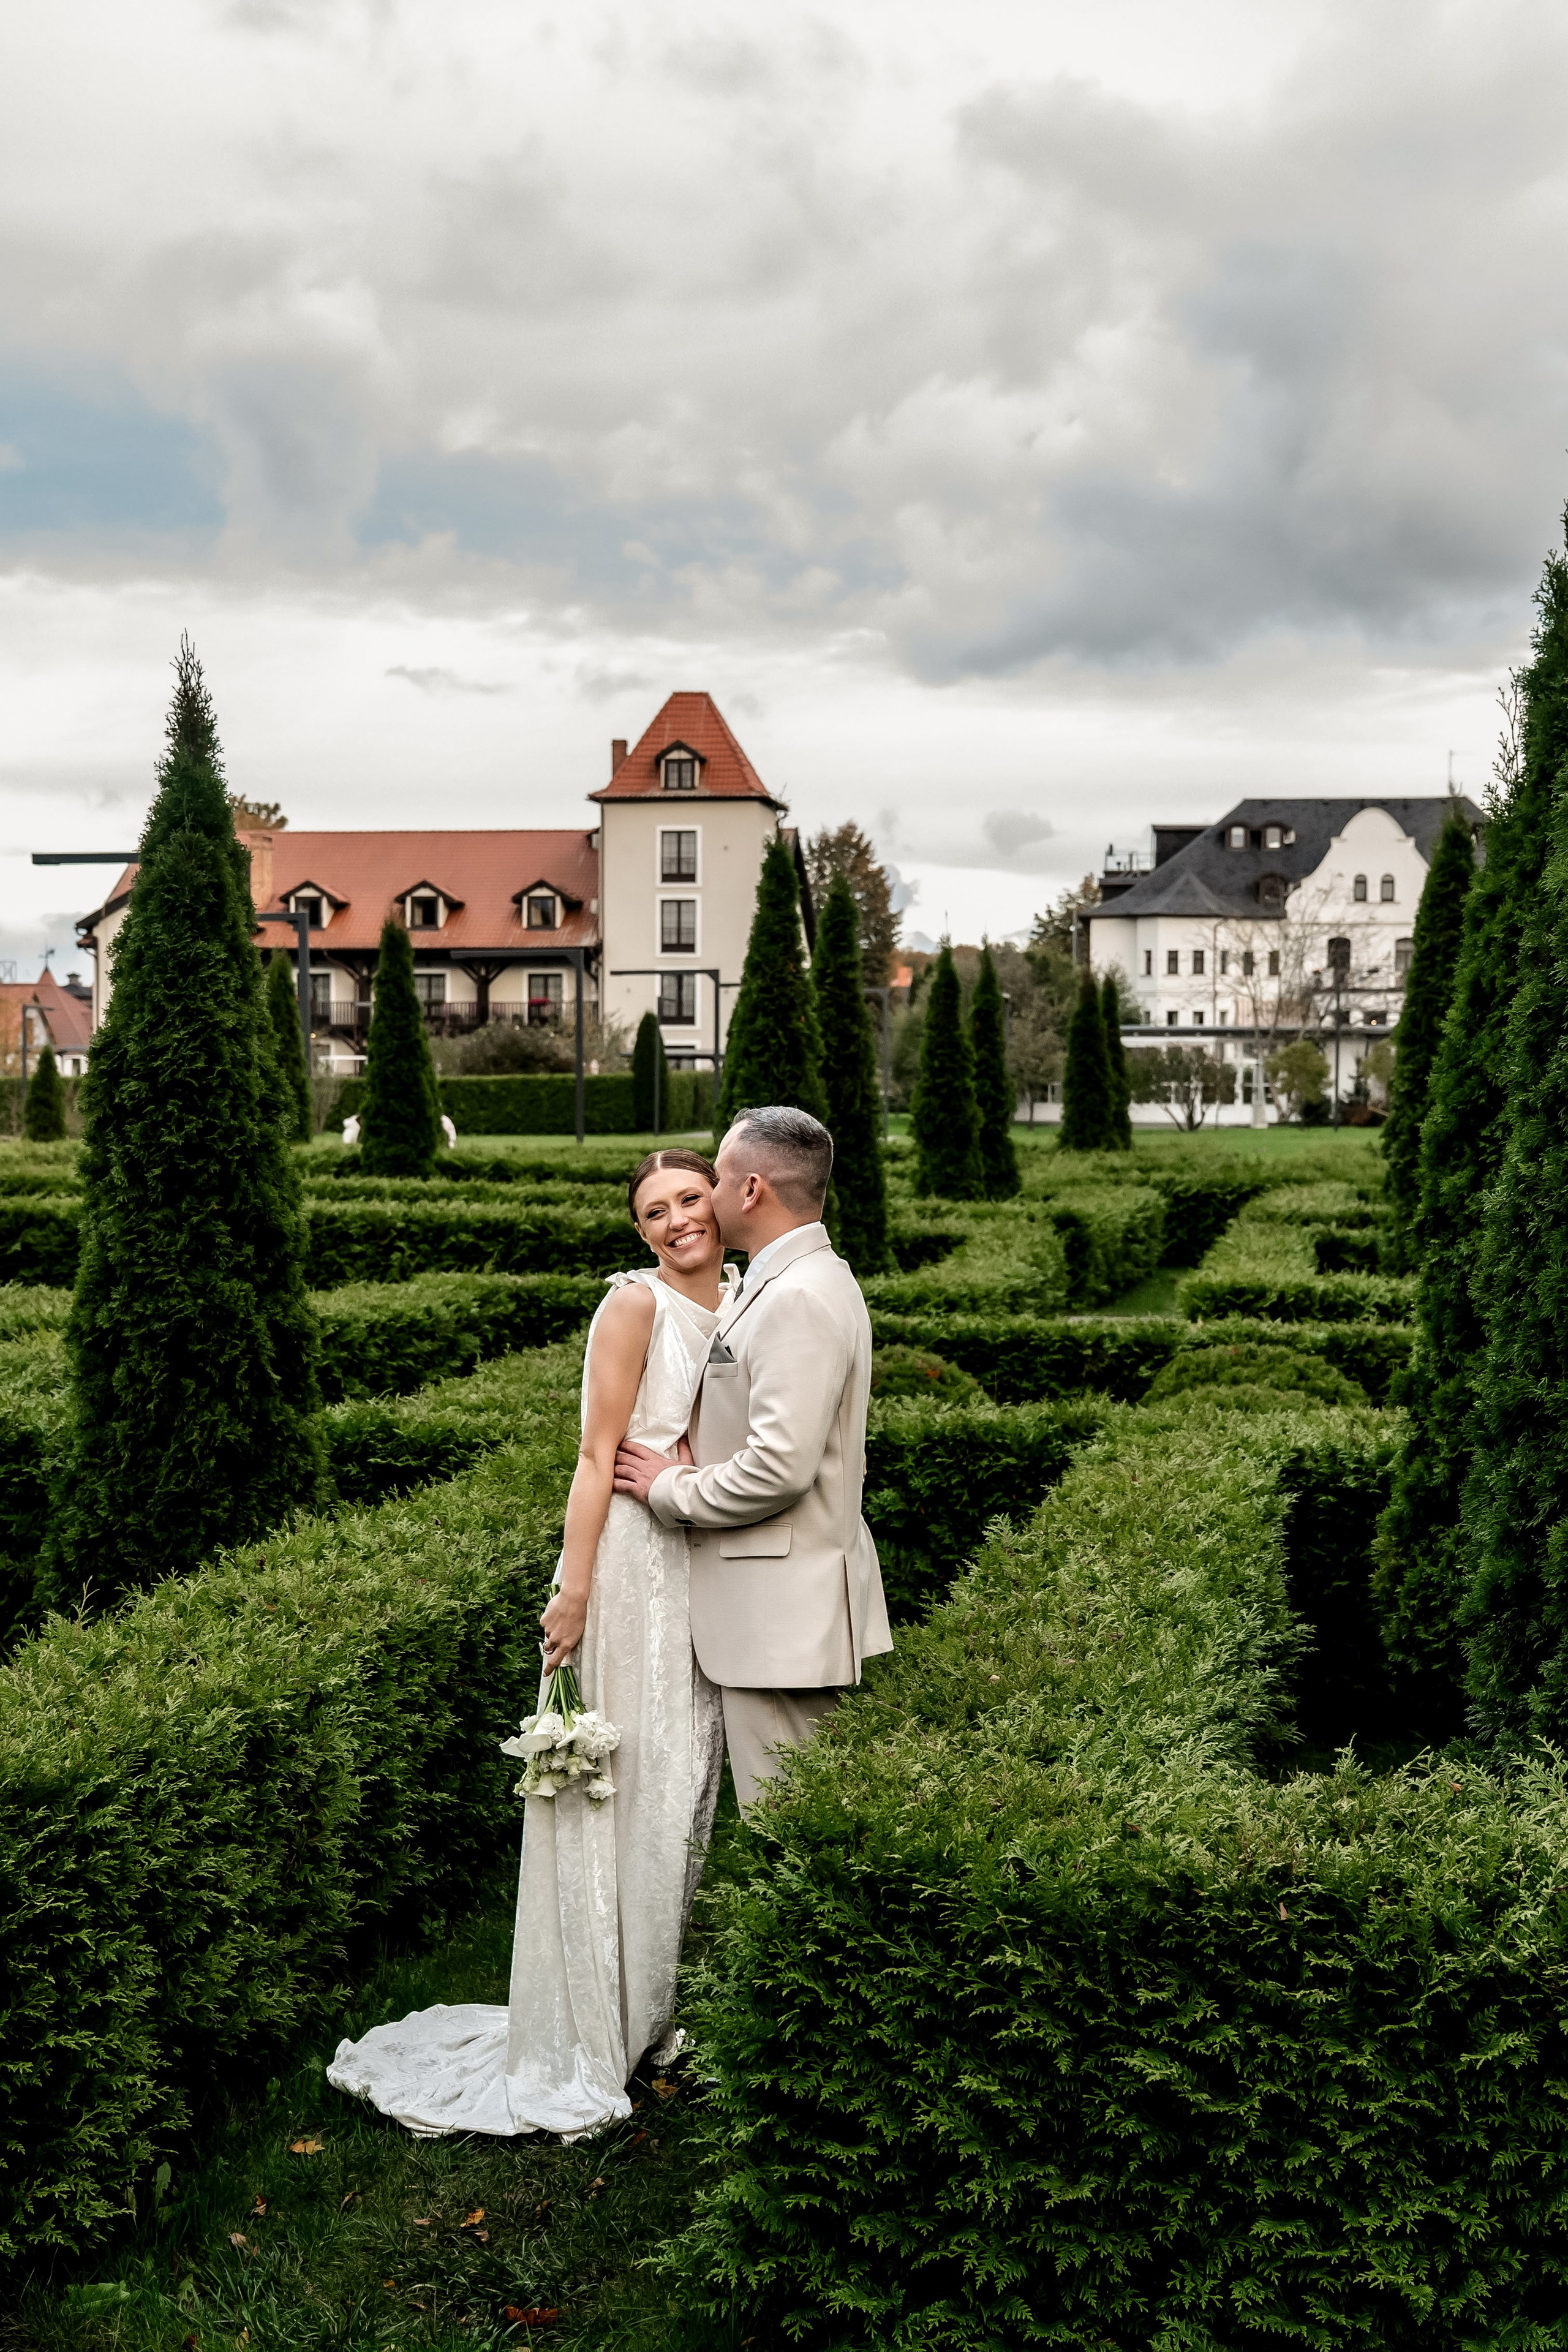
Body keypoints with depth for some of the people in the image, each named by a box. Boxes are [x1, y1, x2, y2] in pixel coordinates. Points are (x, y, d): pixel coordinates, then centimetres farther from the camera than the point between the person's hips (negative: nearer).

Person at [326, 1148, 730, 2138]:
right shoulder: (636, 1303, -11)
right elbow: (599, 1454, -15)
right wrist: (573, 1590, -18)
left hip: (707, 1565, 7)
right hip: (635, 1557, -7)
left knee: (683, 1783, 15)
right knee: (618, 1784, 0)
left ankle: (647, 2001, 31)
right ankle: (588, 2029, 15)